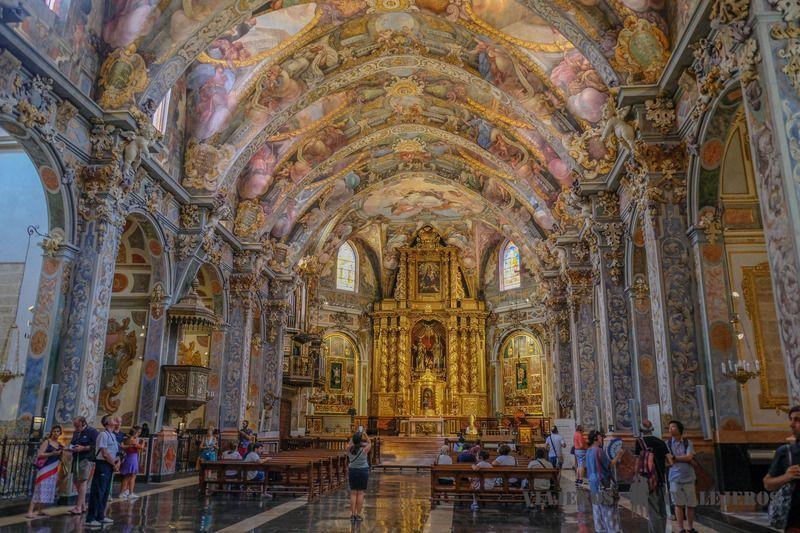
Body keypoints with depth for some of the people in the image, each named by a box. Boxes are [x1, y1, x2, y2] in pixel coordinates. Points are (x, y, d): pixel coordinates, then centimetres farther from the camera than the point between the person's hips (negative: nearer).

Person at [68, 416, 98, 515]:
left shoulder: (92, 432, -8)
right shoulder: (76, 433, 18)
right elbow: (72, 443, 30)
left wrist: (83, 448, -18)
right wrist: (71, 448, 7)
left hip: (87, 459, -9)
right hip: (76, 459, 9)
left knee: (82, 482, -12)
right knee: (76, 482, 12)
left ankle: (78, 507, -10)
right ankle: (83, 506, 24)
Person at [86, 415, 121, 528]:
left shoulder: (113, 436, 14)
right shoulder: (104, 435, -14)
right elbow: (105, 453, -18)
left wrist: (118, 462, 1)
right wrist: (114, 465, -9)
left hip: (110, 466, 9)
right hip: (102, 465, -9)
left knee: (105, 492, 14)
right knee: (98, 492, -5)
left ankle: (100, 516, 24)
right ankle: (90, 519, 2)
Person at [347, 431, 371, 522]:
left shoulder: (350, 449, -9)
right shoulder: (364, 449, -16)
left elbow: (349, 444, 14)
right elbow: (369, 444, 5)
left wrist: (354, 436, 12)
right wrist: (366, 436, 13)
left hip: (352, 471, 3)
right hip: (363, 471, -3)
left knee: (353, 493, 8)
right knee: (360, 493, 2)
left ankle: (352, 514, 7)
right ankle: (358, 515, 3)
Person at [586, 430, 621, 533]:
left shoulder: (588, 451, 7)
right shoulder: (599, 451, -19)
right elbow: (609, 465, -12)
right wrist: (617, 457, -1)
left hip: (593, 483, 8)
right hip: (602, 483, -8)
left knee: (597, 507, 12)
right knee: (609, 508, 1)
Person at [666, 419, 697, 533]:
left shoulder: (688, 443, 4)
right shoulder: (667, 444, 4)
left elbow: (689, 457, -9)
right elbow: (669, 463, -2)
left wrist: (674, 458, -5)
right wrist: (683, 460, -10)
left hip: (688, 477, 1)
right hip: (675, 477, -1)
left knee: (691, 504, 7)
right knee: (679, 504, 1)